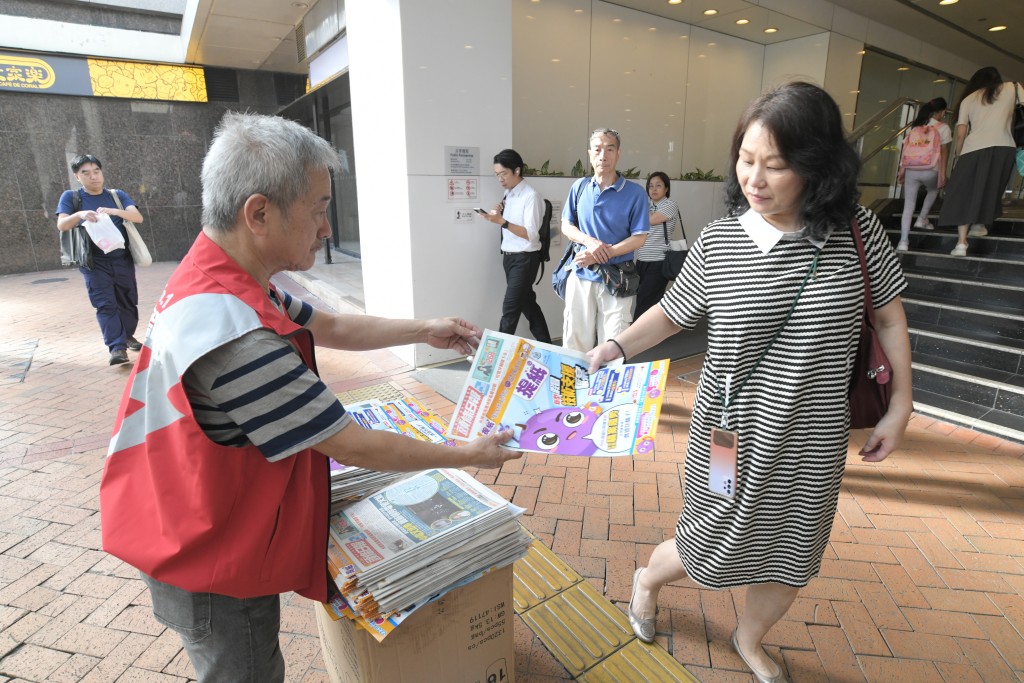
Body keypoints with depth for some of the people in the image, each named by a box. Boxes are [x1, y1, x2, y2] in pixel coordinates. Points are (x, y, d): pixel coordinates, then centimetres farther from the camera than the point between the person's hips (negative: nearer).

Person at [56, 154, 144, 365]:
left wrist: (115, 211, -26)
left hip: (122, 259, 2)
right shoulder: (71, 197, 4)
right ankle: (117, 347, -14)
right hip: (94, 262, -2)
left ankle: (127, 336, 29)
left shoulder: (117, 195, 8)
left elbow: (138, 217, -7)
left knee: (128, 301, 9)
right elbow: (61, 225, -7)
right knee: (105, 304, -11)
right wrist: (80, 215, -28)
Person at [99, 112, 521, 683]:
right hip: (213, 572, -8)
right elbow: (354, 447, -29)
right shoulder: (236, 335, -37)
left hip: (208, 530, 8)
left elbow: (330, 327, 7)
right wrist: (471, 456, -15)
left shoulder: (215, 277, -5)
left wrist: (426, 331, 7)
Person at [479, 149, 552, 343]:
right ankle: (545, 345, 28)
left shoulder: (530, 196, -15)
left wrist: (501, 221, -28)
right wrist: (499, 214, -2)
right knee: (527, 303, 15)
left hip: (525, 259, -9)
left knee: (510, 309, -5)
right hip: (509, 256, 9)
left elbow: (531, 234, -21)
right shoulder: (508, 194, 10)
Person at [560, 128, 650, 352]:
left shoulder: (635, 193, -5)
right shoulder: (579, 187, 4)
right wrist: (589, 242, -12)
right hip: (581, 276, 3)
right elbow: (566, 226, 9)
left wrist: (601, 255, -16)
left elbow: (639, 238, -6)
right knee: (575, 342, 9)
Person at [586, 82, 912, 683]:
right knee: (711, 551, 11)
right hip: (733, 432, -2)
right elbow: (672, 314, 2)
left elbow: (890, 317, 3)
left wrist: (901, 406, 3)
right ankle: (647, 580, 46)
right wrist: (617, 347, -12)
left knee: (790, 556, 20)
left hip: (814, 439, 3)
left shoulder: (857, 231, -9)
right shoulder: (718, 241, -11)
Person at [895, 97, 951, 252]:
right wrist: (943, 173, 2)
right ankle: (922, 219, 31)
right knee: (933, 190, 34)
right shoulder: (943, 128, 2)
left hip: (911, 170, 2)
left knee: (908, 205, 4)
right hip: (930, 171, -2)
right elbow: (944, 152, -1)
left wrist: (902, 170, 13)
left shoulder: (915, 126, 12)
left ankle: (903, 241, -3)